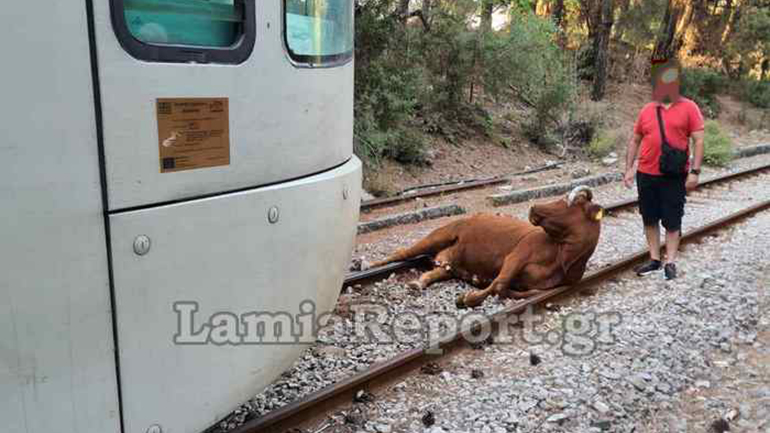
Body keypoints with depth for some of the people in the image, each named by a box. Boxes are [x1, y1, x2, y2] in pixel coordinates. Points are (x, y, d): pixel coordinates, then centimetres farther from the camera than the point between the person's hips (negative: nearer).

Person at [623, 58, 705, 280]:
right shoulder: (647, 110, 6)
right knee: (650, 219, 10)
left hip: (675, 176, -3)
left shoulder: (688, 107, -3)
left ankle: (670, 262, 13)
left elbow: (699, 140, -6)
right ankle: (655, 260, 22)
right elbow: (635, 140, 12)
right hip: (646, 175, 4)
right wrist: (629, 168, 5)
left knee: (672, 221, 3)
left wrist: (694, 171, -12)